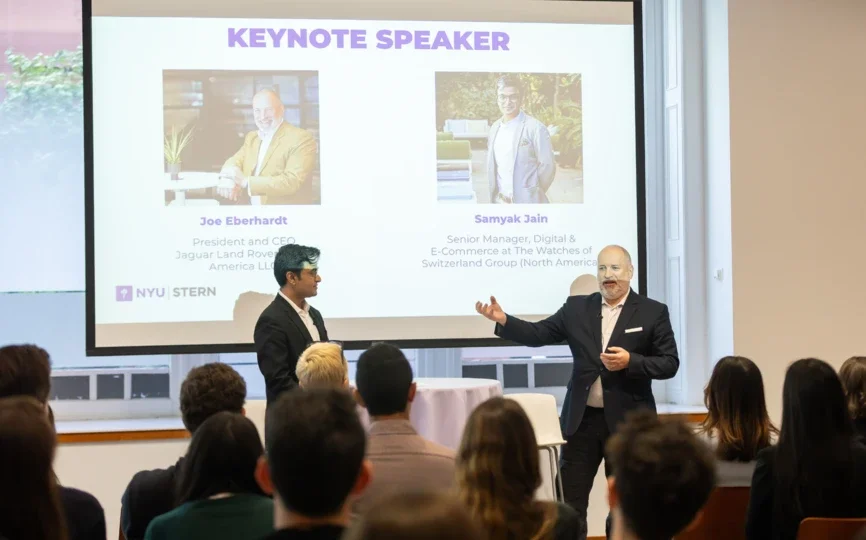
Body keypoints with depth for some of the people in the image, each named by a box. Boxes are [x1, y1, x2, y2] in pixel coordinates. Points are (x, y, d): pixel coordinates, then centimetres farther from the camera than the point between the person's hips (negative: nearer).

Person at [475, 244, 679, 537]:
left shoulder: (653, 312, -1)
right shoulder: (577, 307, 7)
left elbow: (670, 363, -5)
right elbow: (538, 334, 4)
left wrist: (630, 362, -19)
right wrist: (503, 320, -11)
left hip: (628, 421, -2)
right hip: (582, 419, 2)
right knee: (569, 499, 4)